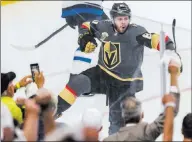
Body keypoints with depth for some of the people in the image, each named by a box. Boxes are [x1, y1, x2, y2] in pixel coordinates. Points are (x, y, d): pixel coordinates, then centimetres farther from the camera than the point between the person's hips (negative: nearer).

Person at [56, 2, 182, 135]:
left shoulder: (136, 32, -19)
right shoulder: (104, 27, -6)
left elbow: (157, 39, -27)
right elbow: (87, 26, 12)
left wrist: (169, 49, -43)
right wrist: (85, 38, -6)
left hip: (124, 85, -2)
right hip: (102, 74, 2)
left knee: (119, 120, 5)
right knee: (78, 82, -24)